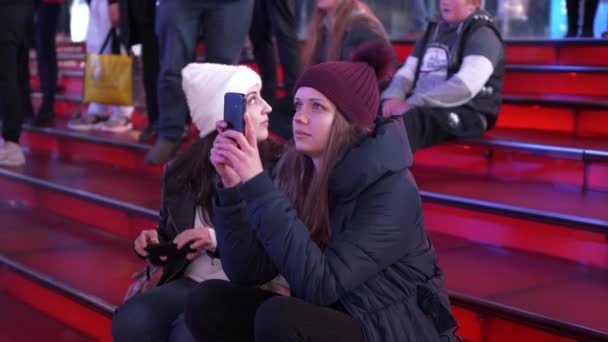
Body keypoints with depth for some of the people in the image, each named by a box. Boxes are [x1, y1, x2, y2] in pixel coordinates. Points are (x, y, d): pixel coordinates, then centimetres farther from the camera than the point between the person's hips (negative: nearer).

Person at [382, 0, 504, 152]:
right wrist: (393, 96, -7)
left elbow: (466, 85, -19)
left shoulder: (482, 34, -3)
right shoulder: (433, 31, 21)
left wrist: (413, 103, -24)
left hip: (463, 114, -8)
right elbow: (407, 71, 18)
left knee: (407, 119, -37)